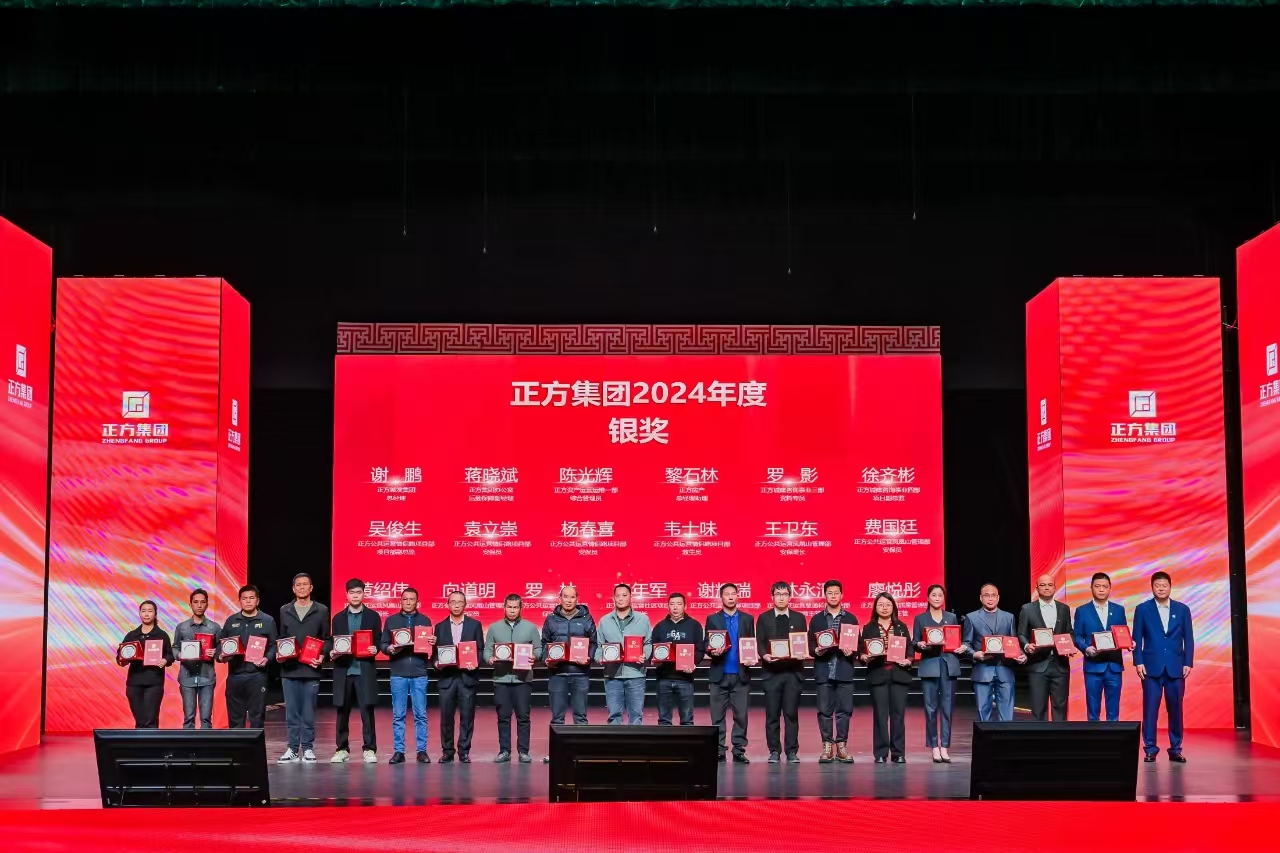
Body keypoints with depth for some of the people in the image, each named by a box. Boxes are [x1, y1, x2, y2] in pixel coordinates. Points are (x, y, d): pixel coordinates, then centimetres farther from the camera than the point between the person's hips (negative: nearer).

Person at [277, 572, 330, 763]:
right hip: (289, 669, 2)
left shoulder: (321, 611, 6)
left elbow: (326, 639, 5)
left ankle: (308, 748, 9)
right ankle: (292, 748, 12)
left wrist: (322, 655, -11)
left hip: (311, 669, -2)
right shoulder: (285, 611, 12)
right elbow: (281, 638, 14)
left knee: (309, 711, 1)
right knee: (291, 711, 5)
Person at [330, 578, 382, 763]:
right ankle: (342, 749, 12)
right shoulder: (338, 618, 12)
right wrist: (332, 653, -9)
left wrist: (375, 649, -14)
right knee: (342, 711, 4)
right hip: (343, 669, 2)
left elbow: (378, 641, 7)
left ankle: (369, 749, 0)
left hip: (365, 670, -2)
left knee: (367, 710, -4)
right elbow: (332, 642, 11)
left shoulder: (373, 617, 7)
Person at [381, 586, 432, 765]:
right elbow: (382, 644, 7)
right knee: (398, 715, 1)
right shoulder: (391, 620, 9)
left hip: (419, 673, 0)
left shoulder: (425, 620, 10)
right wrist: (389, 649, -14)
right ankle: (398, 751, 6)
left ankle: (422, 751, 5)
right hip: (398, 673, 0)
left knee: (420, 714, 0)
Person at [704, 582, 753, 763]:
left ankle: (739, 751, 6)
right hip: (720, 674, -1)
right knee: (717, 716, 1)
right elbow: (706, 645, 3)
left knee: (741, 715, 0)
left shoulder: (747, 619, 9)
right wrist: (713, 652, -17)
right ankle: (718, 751, 6)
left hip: (741, 674, 1)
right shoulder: (712, 619, 6)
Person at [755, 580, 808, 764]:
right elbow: (759, 643, 3)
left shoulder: (799, 618, 11)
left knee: (792, 713, 0)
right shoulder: (764, 618, 8)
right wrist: (764, 655, -16)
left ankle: (792, 751, 5)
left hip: (793, 671, 0)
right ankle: (774, 751, 7)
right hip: (771, 671, 0)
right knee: (772, 714, 0)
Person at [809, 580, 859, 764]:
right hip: (824, 671, 0)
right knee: (824, 710, -1)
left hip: (844, 670, 0)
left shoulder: (851, 619, 11)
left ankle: (841, 746, 6)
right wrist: (816, 651, -14)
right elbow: (811, 645, 7)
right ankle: (827, 747, 6)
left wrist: (852, 653, -12)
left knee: (844, 710, -1)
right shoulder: (816, 620, 11)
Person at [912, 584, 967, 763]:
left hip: (949, 666, 2)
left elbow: (958, 640, 13)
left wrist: (963, 647, -7)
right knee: (931, 707, -3)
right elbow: (914, 643, 4)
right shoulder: (920, 618, 8)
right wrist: (920, 645, -17)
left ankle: (945, 747, 3)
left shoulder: (952, 618, 14)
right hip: (929, 666, -1)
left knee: (947, 707, -1)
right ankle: (934, 747, 3)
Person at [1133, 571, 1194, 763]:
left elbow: (1188, 639, 7)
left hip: (1176, 667, 1)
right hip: (1152, 666, -1)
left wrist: (1188, 663, -1)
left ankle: (1175, 749, 12)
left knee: (1175, 709, 4)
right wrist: (1138, 662, -6)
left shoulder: (1182, 609, 7)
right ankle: (1150, 749, 4)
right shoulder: (1142, 609, 4)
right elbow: (1137, 638, 2)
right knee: (1150, 709, -2)